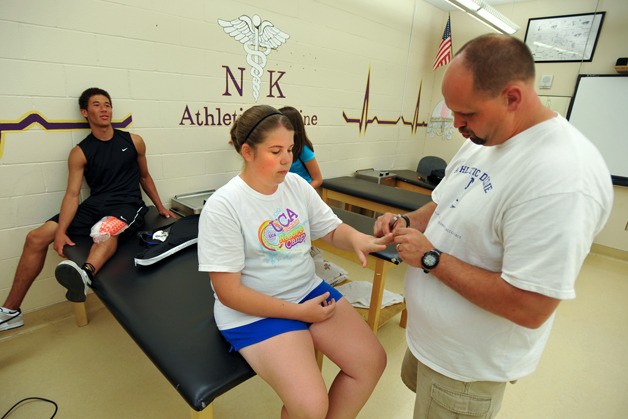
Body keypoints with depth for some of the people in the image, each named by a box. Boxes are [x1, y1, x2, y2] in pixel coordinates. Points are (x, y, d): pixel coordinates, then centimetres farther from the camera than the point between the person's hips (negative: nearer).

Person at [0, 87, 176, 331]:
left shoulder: (133, 141, 7)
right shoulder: (80, 153, 5)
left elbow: (144, 176, 19)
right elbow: (72, 194, -3)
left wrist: (160, 207, 16)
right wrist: (61, 231, -17)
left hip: (128, 206, -2)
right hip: (94, 206, 2)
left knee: (108, 227, -37)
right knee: (36, 238, -11)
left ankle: (86, 274, -64)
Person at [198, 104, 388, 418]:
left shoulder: (296, 184, 0)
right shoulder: (222, 207, -17)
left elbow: (333, 229, 5)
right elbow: (229, 293, -17)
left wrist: (357, 240, -20)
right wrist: (299, 311, -16)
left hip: (309, 290, 6)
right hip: (254, 311, -5)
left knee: (372, 361, 0)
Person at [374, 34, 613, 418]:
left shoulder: (563, 175, -30)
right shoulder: (482, 141, -1)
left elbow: (529, 308, -31)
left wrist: (432, 258, -26)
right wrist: (408, 222, -8)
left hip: (469, 364, -8)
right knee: (416, 384, 30)